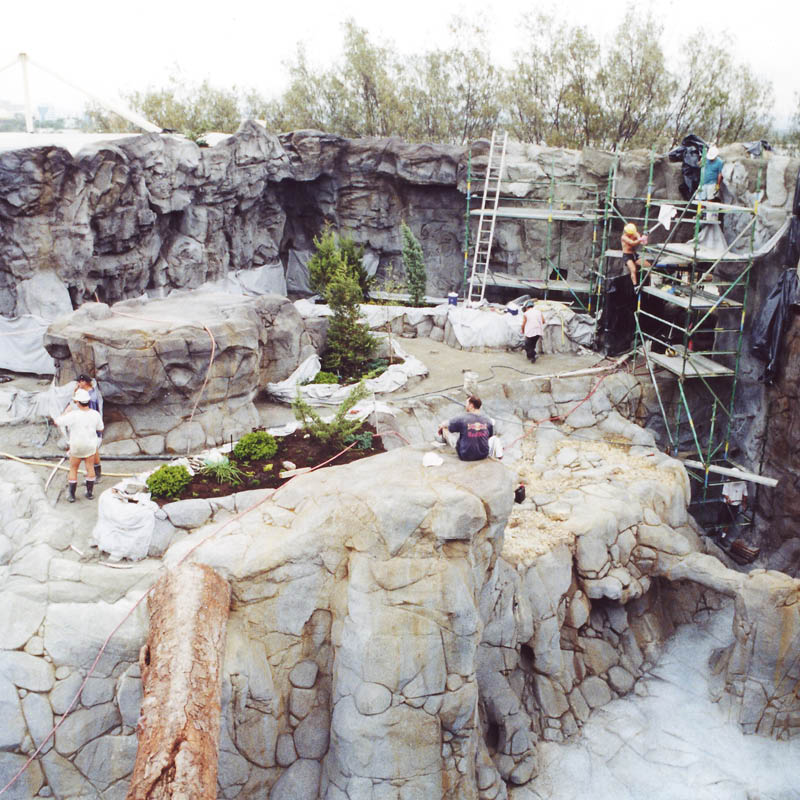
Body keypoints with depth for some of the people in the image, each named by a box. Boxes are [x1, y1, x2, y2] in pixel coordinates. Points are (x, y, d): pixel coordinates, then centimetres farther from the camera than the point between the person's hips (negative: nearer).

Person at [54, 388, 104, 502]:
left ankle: (71, 495, 17)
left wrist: (66, 412, -1)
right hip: (91, 446, 3)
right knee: (90, 468, 17)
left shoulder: (73, 415, -24)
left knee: (73, 469, 13)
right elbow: (100, 429, 0)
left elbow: (57, 421, -15)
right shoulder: (95, 414, -13)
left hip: (76, 447, -3)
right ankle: (89, 492, 24)